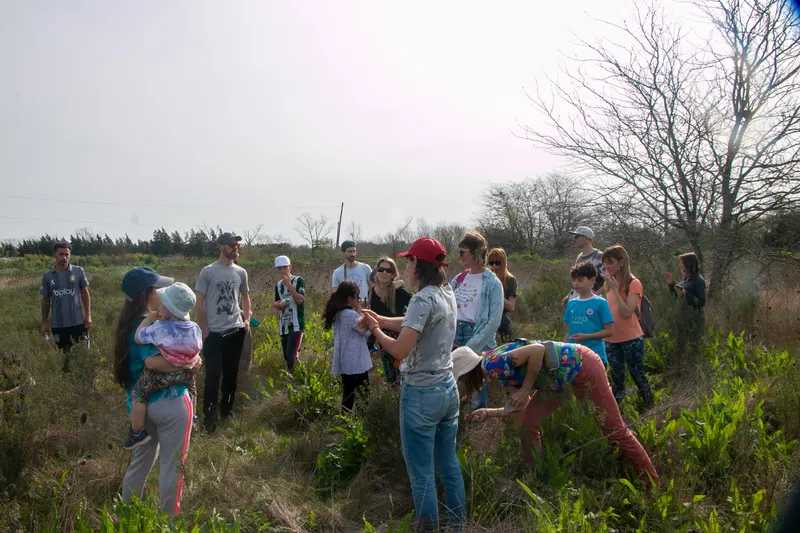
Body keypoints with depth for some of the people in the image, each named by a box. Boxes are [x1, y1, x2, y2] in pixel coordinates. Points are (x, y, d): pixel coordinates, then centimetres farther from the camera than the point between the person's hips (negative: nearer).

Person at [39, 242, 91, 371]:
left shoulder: (78, 271, -3)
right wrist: (44, 322, 6)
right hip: (58, 324, 1)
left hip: (78, 321, -1)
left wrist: (88, 315, -4)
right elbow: (46, 300, 8)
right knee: (66, 353, 12)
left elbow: (85, 293, 3)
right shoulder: (47, 276, 0)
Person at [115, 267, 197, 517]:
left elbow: (145, 358, 6)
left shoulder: (130, 323, 6)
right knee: (171, 465, 8)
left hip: (139, 402, 9)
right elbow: (153, 361, -35)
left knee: (141, 459, 25)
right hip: (168, 403, -9)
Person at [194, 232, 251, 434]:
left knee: (231, 374, 13)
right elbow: (199, 304, -4)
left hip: (235, 332, 4)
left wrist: (247, 319, 5)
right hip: (214, 333, -4)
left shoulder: (241, 272, 4)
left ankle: (226, 411, 28)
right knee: (213, 375, -1)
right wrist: (204, 332, -8)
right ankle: (209, 417, 11)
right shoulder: (208, 272, -7)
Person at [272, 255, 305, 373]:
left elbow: (300, 300, -19)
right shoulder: (278, 285, 11)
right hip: (283, 326, 6)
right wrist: (277, 305, -1)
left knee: (291, 356, -16)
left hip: (296, 325, -6)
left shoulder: (298, 281, -6)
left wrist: (289, 284, -20)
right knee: (287, 357, 10)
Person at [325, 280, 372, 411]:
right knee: (363, 394, 2)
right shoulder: (352, 314, -19)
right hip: (356, 362, -8)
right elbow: (366, 332, -9)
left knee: (348, 394, 15)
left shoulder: (338, 314, 7)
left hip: (345, 362, 8)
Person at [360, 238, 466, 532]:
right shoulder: (448, 294, 6)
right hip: (448, 388, 9)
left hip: (421, 394, -9)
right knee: (449, 465, 20)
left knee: (421, 473, 6)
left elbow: (400, 350, -25)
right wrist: (380, 319, 8)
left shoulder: (423, 299, -21)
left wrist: (375, 330, -8)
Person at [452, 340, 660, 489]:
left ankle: (654, 486, 13)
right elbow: (521, 408, 11)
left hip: (581, 366, -9)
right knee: (528, 422, 4)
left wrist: (526, 389, -21)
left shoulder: (492, 363, -20)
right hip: (558, 377, 9)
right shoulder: (499, 371, 8)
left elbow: (538, 349, -30)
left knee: (614, 429, -1)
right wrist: (488, 412, 13)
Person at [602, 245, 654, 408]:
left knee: (638, 376, 7)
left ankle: (650, 409, 25)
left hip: (631, 339, -6)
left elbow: (627, 313, -21)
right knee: (616, 380, 13)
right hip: (611, 340, 6)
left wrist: (615, 289, -23)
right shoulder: (609, 283, 8)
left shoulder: (633, 283, -11)